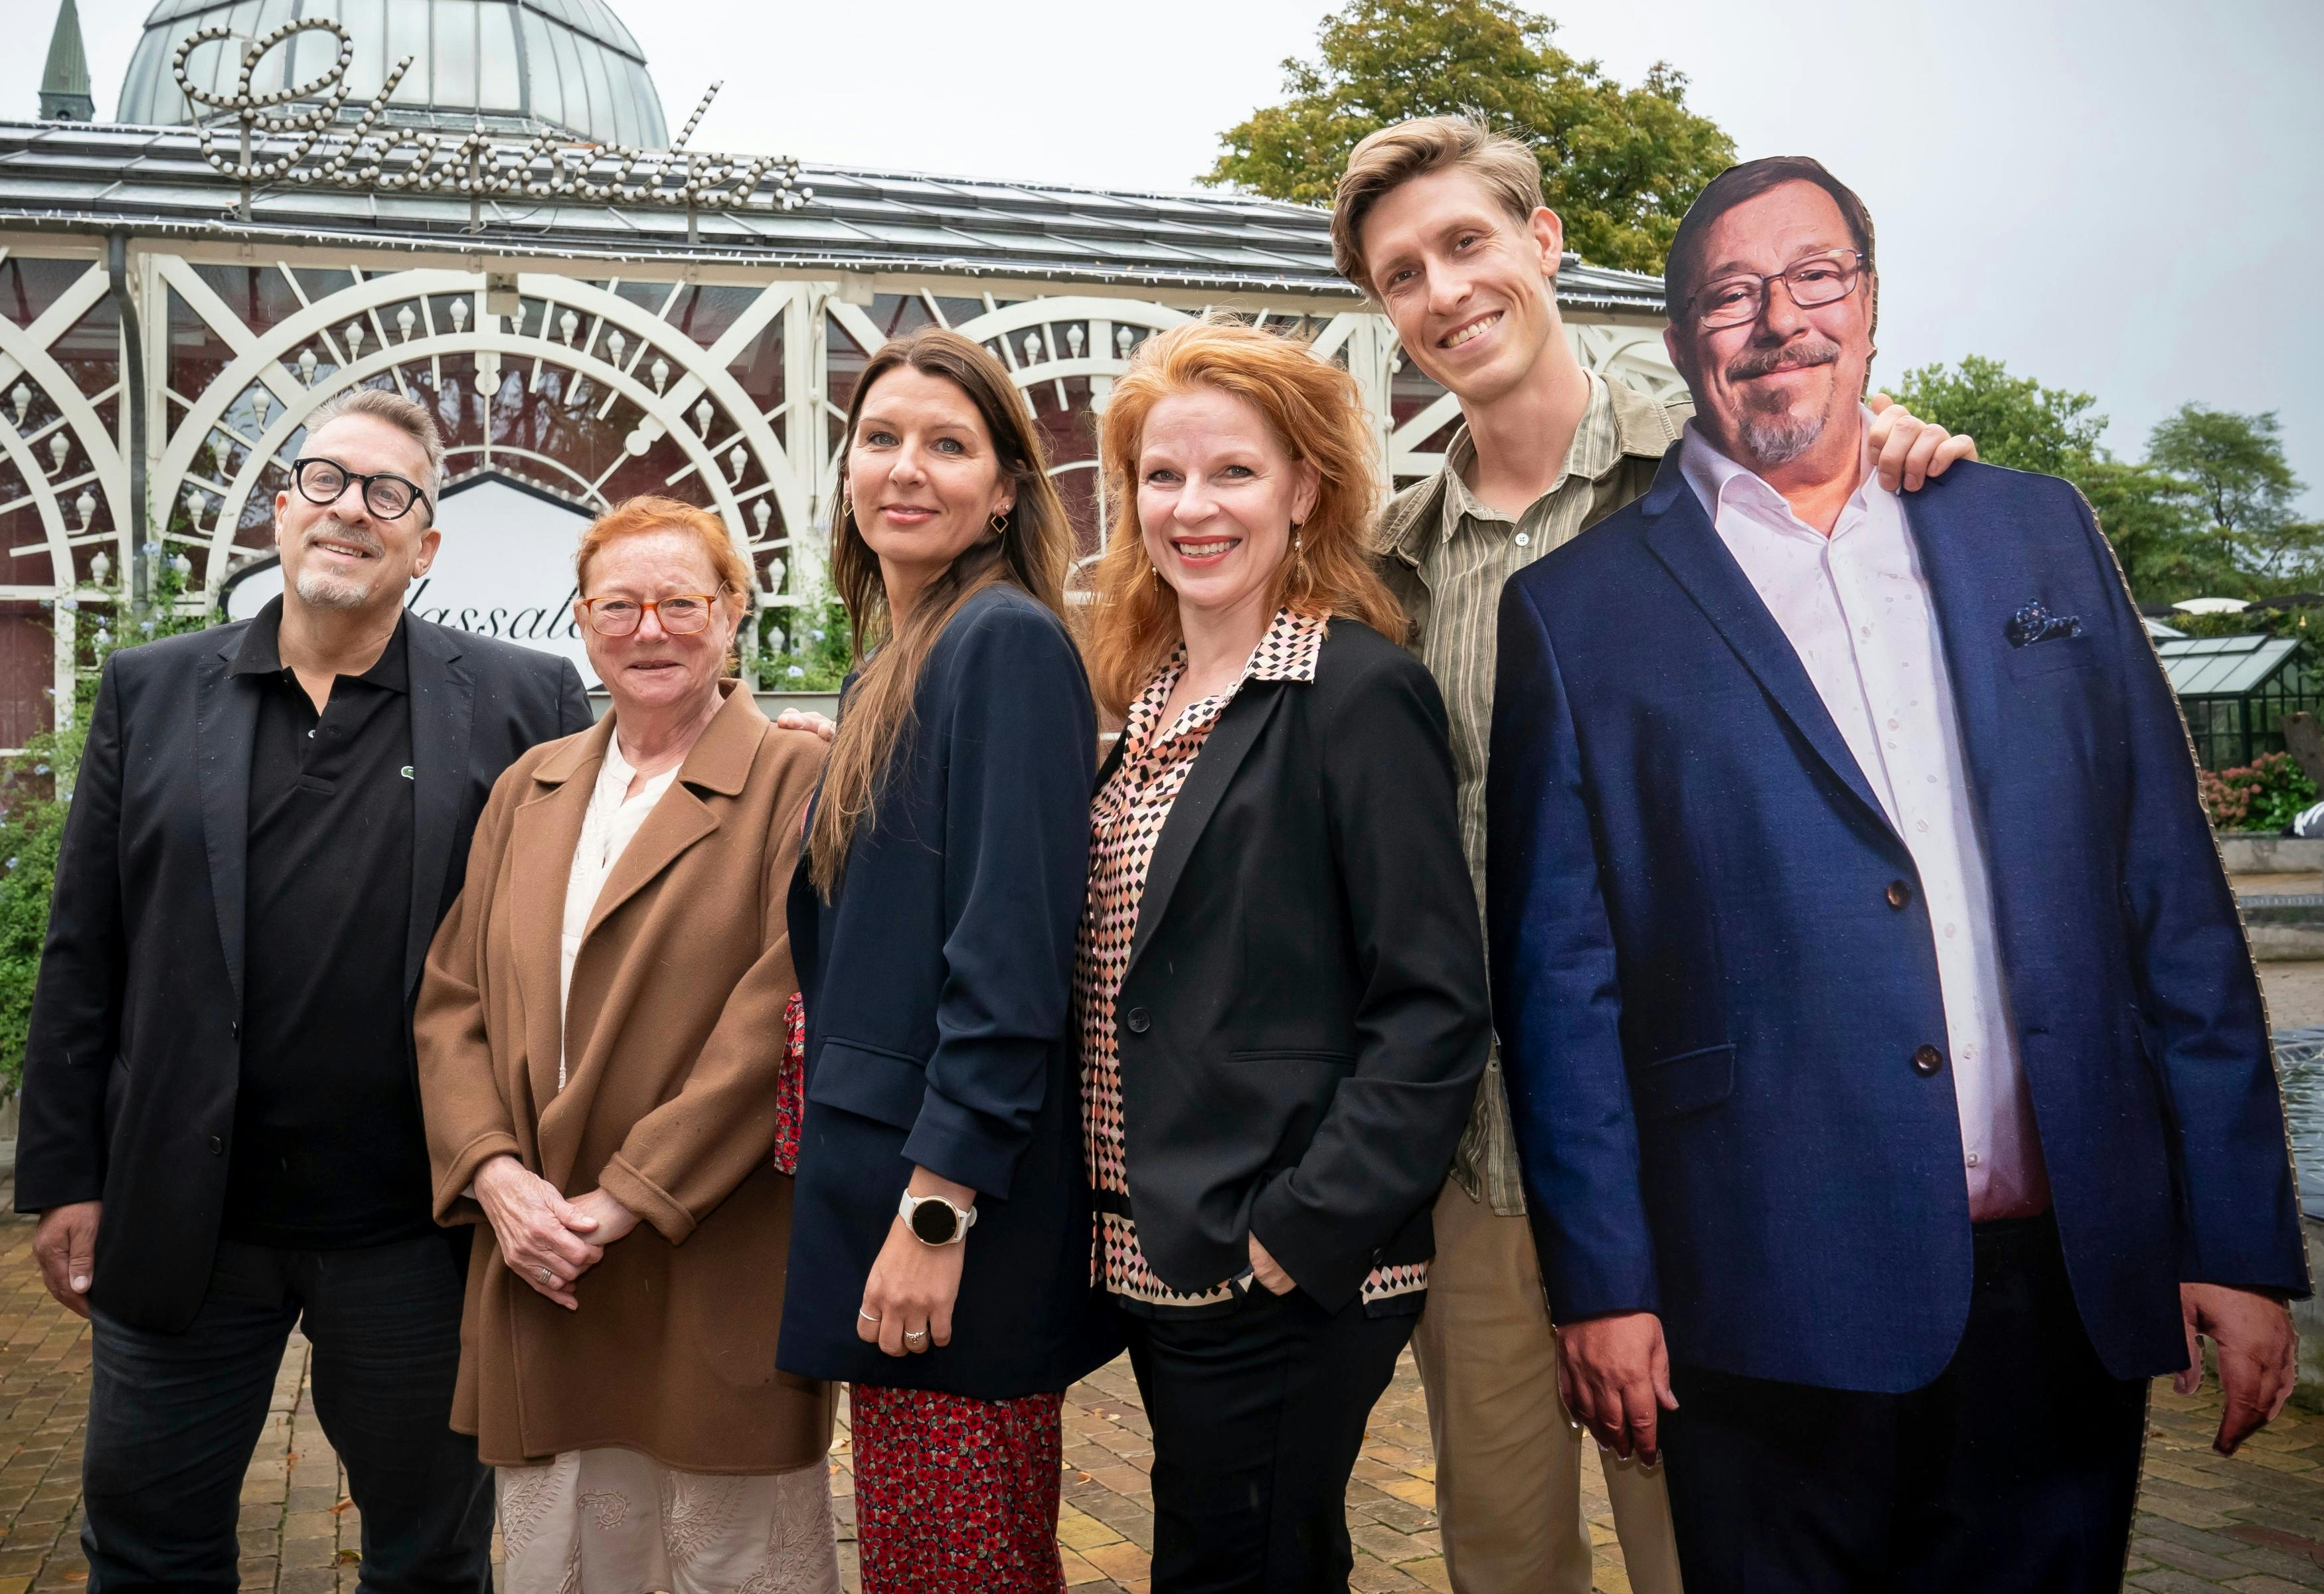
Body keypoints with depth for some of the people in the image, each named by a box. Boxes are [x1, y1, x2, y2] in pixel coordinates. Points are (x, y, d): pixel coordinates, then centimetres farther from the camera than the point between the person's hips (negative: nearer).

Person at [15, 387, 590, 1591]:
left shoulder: (525, 703, -1)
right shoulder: (151, 693, 5)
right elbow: (82, 957, 5)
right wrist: (63, 1176, 3)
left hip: (415, 1226, -2)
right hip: (180, 1221, 2)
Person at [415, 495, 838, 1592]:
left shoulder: (795, 783, -4)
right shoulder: (528, 790, 15)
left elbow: (778, 1015, -13)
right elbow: (451, 1000, 11)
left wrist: (625, 1197, -14)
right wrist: (491, 1173, -5)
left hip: (716, 1282, -5)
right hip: (541, 1277, 5)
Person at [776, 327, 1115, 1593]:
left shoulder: (1008, 642, -12)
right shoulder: (892, 662, 15)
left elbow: (1011, 952, -19)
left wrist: (937, 1207, -21)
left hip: (960, 1210, -9)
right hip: (877, 1181, 9)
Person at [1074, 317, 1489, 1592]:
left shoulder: (1359, 693, -12)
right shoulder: (1149, 696, 10)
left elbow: (1433, 1010, -16)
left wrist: (1297, 1235, -18)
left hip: (1286, 1278, -7)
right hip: (1158, 1253, 7)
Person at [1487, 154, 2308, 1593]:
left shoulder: (2040, 535, 8)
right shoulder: (1580, 611, -1)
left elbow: (2171, 894, 7)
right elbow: (1562, 973, -2)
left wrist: (2240, 1239, 3)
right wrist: (1603, 1284, -5)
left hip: (2069, 1288, 3)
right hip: (1781, 1311, -3)